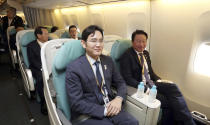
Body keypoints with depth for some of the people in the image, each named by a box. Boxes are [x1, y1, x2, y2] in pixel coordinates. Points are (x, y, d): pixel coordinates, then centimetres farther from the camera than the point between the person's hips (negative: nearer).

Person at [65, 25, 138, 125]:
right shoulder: (73, 68, -13)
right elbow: (76, 103, -14)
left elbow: (120, 83, 9)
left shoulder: (108, 61, 4)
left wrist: (119, 99, -10)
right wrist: (104, 110, -18)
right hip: (87, 114, -4)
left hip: (110, 108, 4)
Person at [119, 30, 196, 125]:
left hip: (151, 83, 7)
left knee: (173, 88, -18)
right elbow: (128, 79, -16)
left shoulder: (146, 53, 12)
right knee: (167, 102, -22)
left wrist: (158, 80, 1)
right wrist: (144, 88, -25)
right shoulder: (126, 56, -11)